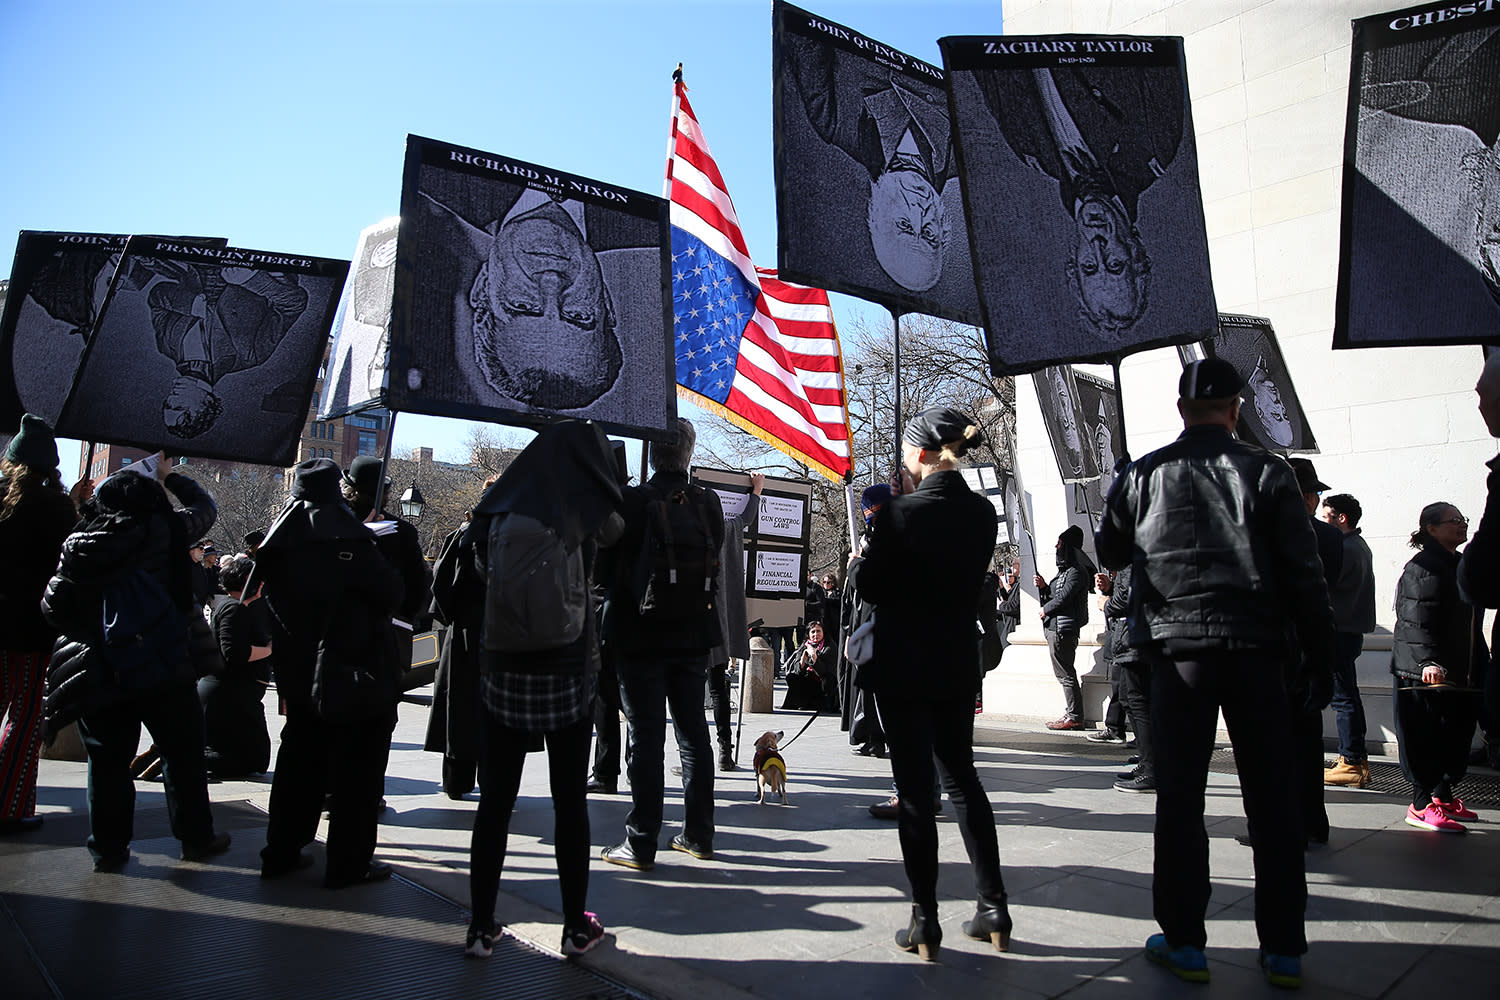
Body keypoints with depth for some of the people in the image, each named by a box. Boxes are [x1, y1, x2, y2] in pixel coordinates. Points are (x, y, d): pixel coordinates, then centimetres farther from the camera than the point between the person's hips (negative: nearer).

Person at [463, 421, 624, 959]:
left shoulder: (499, 512, 0)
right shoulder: (584, 515, -8)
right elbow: (615, 526, 14)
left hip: (502, 673, 3)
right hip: (568, 675, -2)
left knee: (495, 803, 10)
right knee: (570, 803, 8)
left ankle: (481, 928, 17)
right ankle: (576, 927, 18)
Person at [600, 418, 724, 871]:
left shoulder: (631, 502, -14)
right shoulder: (709, 503, -3)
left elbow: (606, 567, -7)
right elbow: (714, 564, 7)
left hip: (641, 635, -4)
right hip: (693, 634, 4)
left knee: (645, 737, 2)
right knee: (694, 733, 13)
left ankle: (641, 844, 9)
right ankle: (698, 834, 23)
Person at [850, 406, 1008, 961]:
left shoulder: (902, 513, -18)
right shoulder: (982, 513, 1)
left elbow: (867, 584, -11)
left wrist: (857, 562, 12)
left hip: (905, 667, -6)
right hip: (958, 665, 6)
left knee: (915, 791, 3)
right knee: (963, 780, 18)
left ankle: (925, 923, 12)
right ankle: (994, 909, 23)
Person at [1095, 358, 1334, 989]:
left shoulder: (1145, 475, 1)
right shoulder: (1268, 473, -1)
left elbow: (1109, 552, 15)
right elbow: (1305, 574, -2)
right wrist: (1319, 659, 4)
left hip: (1179, 652, 0)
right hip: (1258, 652, 0)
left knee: (1180, 798, 7)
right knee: (1272, 801, 10)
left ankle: (1183, 943, 14)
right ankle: (1283, 950, 19)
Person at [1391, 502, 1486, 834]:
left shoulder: (1462, 565, 18)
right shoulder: (1422, 567, -11)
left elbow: (1470, 624, 24)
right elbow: (1416, 620, -20)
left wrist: (1482, 665, 21)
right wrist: (1429, 661, -30)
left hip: (1460, 671, 9)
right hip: (1426, 672, -9)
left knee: (1457, 735, 12)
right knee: (1426, 737, -5)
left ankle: (1444, 796, 24)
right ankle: (1422, 805, 2)